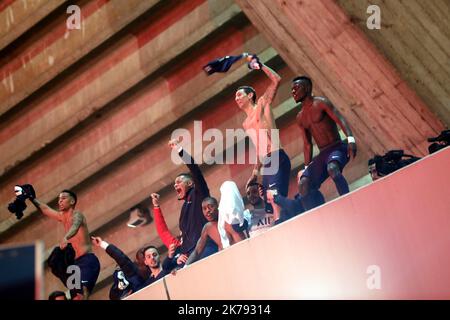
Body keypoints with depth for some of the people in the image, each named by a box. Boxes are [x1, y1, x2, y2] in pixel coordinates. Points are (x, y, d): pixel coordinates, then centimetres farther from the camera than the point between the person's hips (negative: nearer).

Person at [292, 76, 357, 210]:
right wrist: (307, 168, 15)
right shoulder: (300, 117, 18)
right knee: (303, 185, -11)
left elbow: (340, 119, -15)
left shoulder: (321, 103, -2)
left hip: (338, 148, -7)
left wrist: (350, 138, -31)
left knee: (332, 168, -40)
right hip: (322, 154, 7)